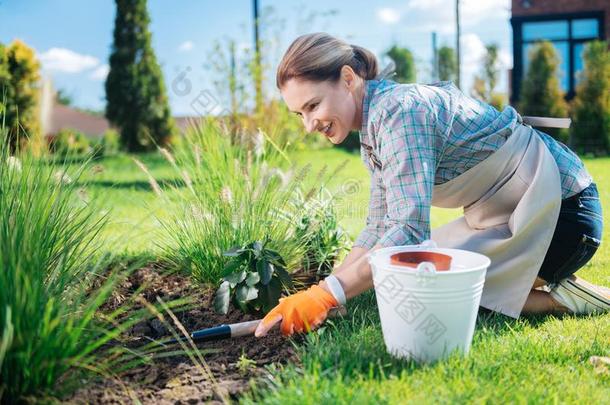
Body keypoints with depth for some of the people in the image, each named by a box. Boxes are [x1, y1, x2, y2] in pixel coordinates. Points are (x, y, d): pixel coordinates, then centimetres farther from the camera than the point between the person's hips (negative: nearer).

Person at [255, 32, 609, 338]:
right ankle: (543, 281, 14)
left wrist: (325, 296, -34)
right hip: (507, 213, 10)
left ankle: (564, 297, -4)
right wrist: (323, 292, -4)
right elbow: (379, 228, 6)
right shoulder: (373, 133, 5)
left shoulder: (399, 110, -25)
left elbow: (409, 231, -32)